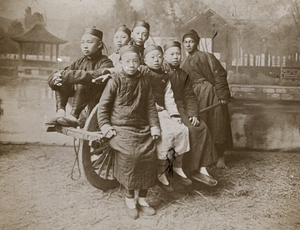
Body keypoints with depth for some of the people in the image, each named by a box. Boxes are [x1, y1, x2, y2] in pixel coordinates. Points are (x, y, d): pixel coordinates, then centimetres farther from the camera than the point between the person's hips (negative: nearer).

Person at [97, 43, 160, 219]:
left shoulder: (143, 81, 10)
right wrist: (105, 125, -7)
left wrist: (154, 126, 5)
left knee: (149, 154, -14)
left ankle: (142, 198, 6)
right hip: (120, 128, -4)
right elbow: (103, 104, 0)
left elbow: (151, 106, 13)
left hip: (142, 128, 4)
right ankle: (129, 197, -1)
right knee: (130, 154, -24)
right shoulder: (115, 81, -1)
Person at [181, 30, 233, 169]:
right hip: (197, 98, 6)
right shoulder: (185, 64, 14)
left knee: (217, 125, 0)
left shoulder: (207, 57, -6)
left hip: (212, 94, -6)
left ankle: (220, 157, 11)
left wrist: (222, 95, -16)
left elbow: (219, 75, -11)